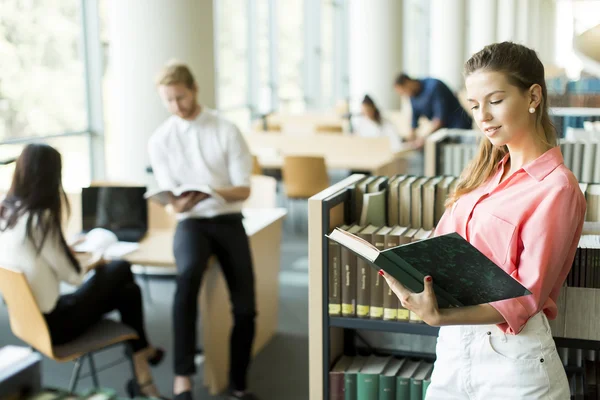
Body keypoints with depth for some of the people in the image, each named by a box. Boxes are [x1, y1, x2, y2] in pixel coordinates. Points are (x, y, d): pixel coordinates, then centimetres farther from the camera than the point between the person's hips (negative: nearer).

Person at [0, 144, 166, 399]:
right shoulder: (40, 218, -24)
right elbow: (72, 276, -14)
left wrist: (67, 250, 24)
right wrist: (91, 264, 6)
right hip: (50, 324, -8)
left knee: (128, 291, 13)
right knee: (120, 270, 8)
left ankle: (142, 377, 16)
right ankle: (143, 349, 27)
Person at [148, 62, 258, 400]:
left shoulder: (227, 131, -2)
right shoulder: (160, 140, 3)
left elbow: (244, 190, -4)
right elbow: (172, 201, 0)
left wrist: (210, 193, -24)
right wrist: (179, 203, -24)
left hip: (228, 220, 1)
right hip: (191, 222, 0)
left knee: (245, 307, -12)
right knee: (189, 273, -36)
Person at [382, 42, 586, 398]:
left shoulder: (556, 188, -12)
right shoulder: (485, 172, 10)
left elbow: (526, 297, -16)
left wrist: (439, 318, -28)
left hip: (513, 357, -6)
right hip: (454, 347, 6)